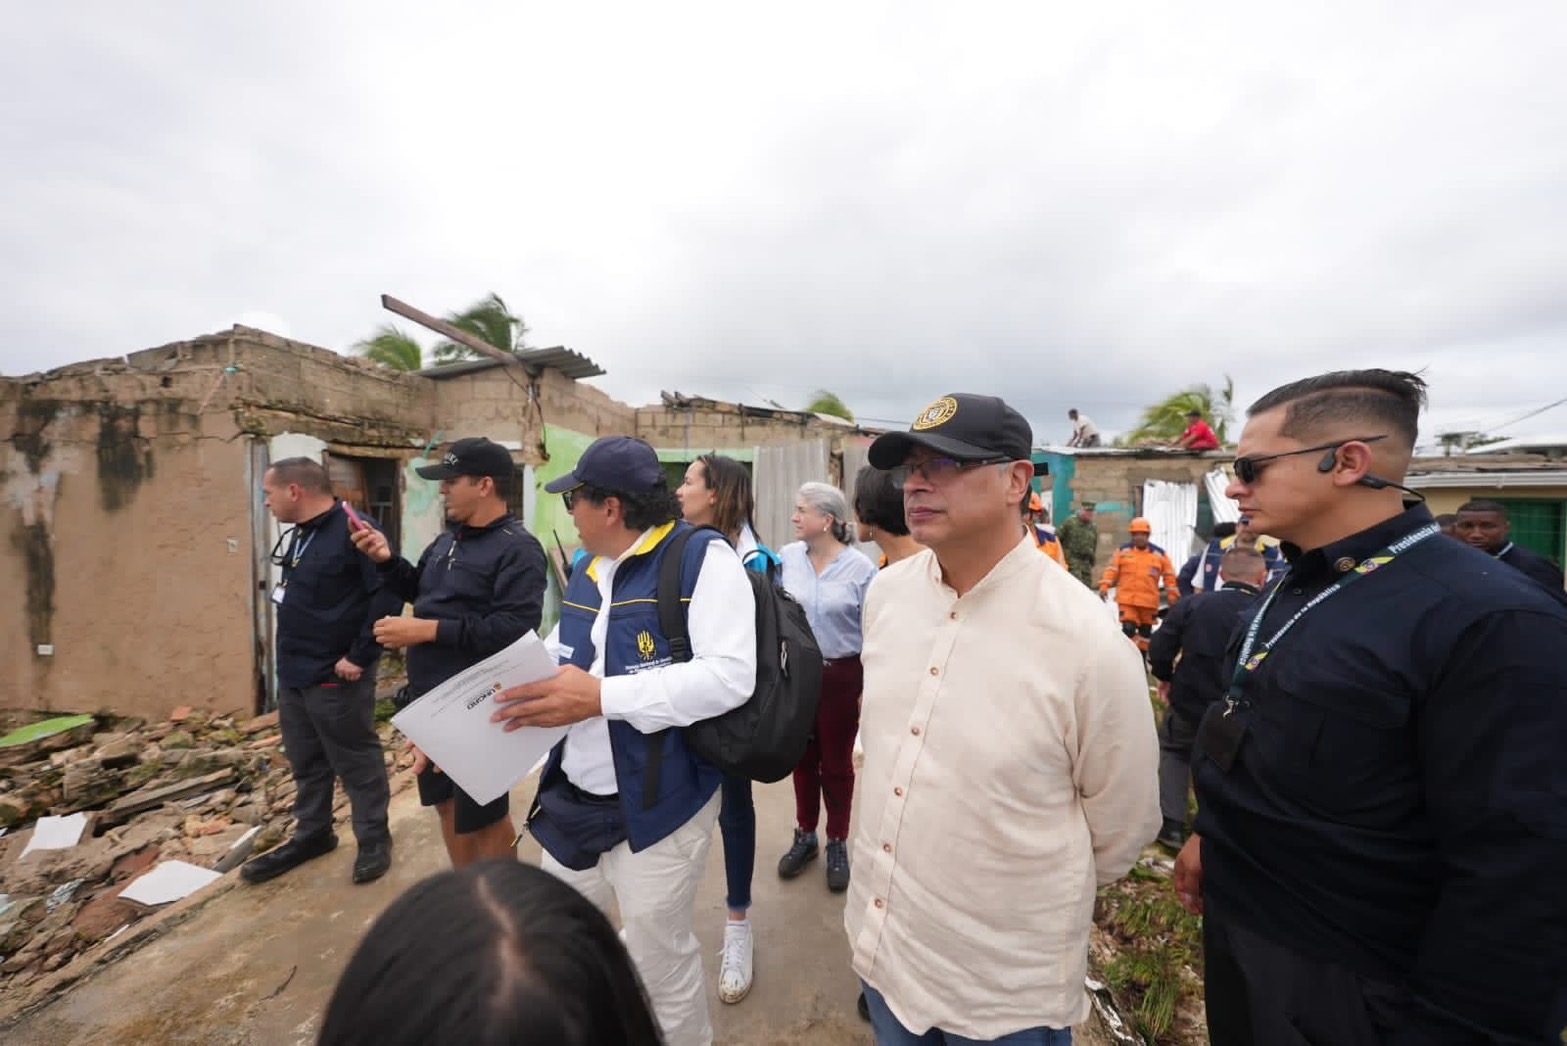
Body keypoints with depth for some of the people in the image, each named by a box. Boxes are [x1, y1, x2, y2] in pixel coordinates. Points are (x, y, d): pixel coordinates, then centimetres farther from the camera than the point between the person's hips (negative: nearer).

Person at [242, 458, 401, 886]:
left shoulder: (352, 531, -21)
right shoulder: (299, 535, 10)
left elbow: (388, 595, -27)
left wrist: (360, 656, -22)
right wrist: (290, 663, 15)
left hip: (335, 677, -9)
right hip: (293, 675, 9)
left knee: (357, 763, 6)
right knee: (306, 763, 22)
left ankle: (374, 839, 23)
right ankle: (312, 835, 39)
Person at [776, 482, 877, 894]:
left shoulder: (861, 567, -13)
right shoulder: (786, 557, -5)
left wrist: (868, 688, -6)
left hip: (841, 675, -3)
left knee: (837, 762, 13)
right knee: (803, 758, 17)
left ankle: (837, 844, 35)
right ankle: (805, 836, 39)